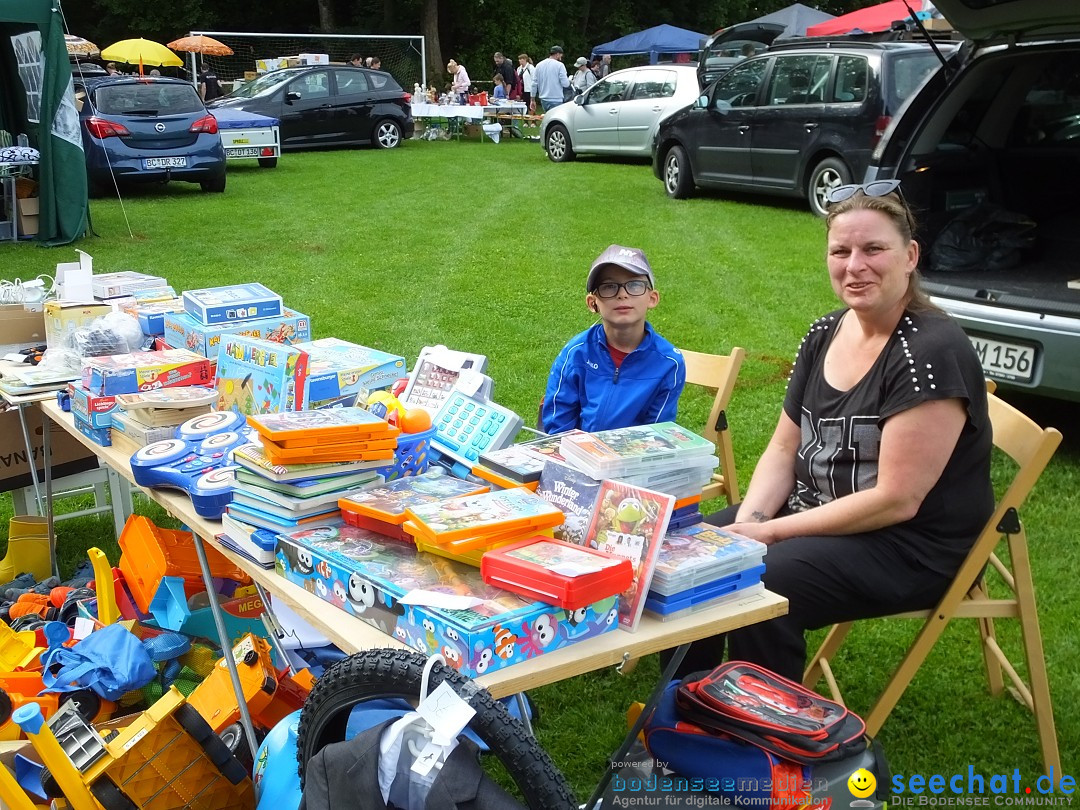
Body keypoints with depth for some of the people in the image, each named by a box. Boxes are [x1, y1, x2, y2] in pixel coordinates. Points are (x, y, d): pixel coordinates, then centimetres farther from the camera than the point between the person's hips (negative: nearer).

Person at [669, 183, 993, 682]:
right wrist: (748, 520, -11)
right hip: (815, 512, 8)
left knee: (758, 584, -28)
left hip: (914, 546, -8)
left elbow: (896, 500, -23)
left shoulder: (932, 353, -21)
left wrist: (771, 532, -21)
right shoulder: (825, 335, 3)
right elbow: (784, 450, 8)